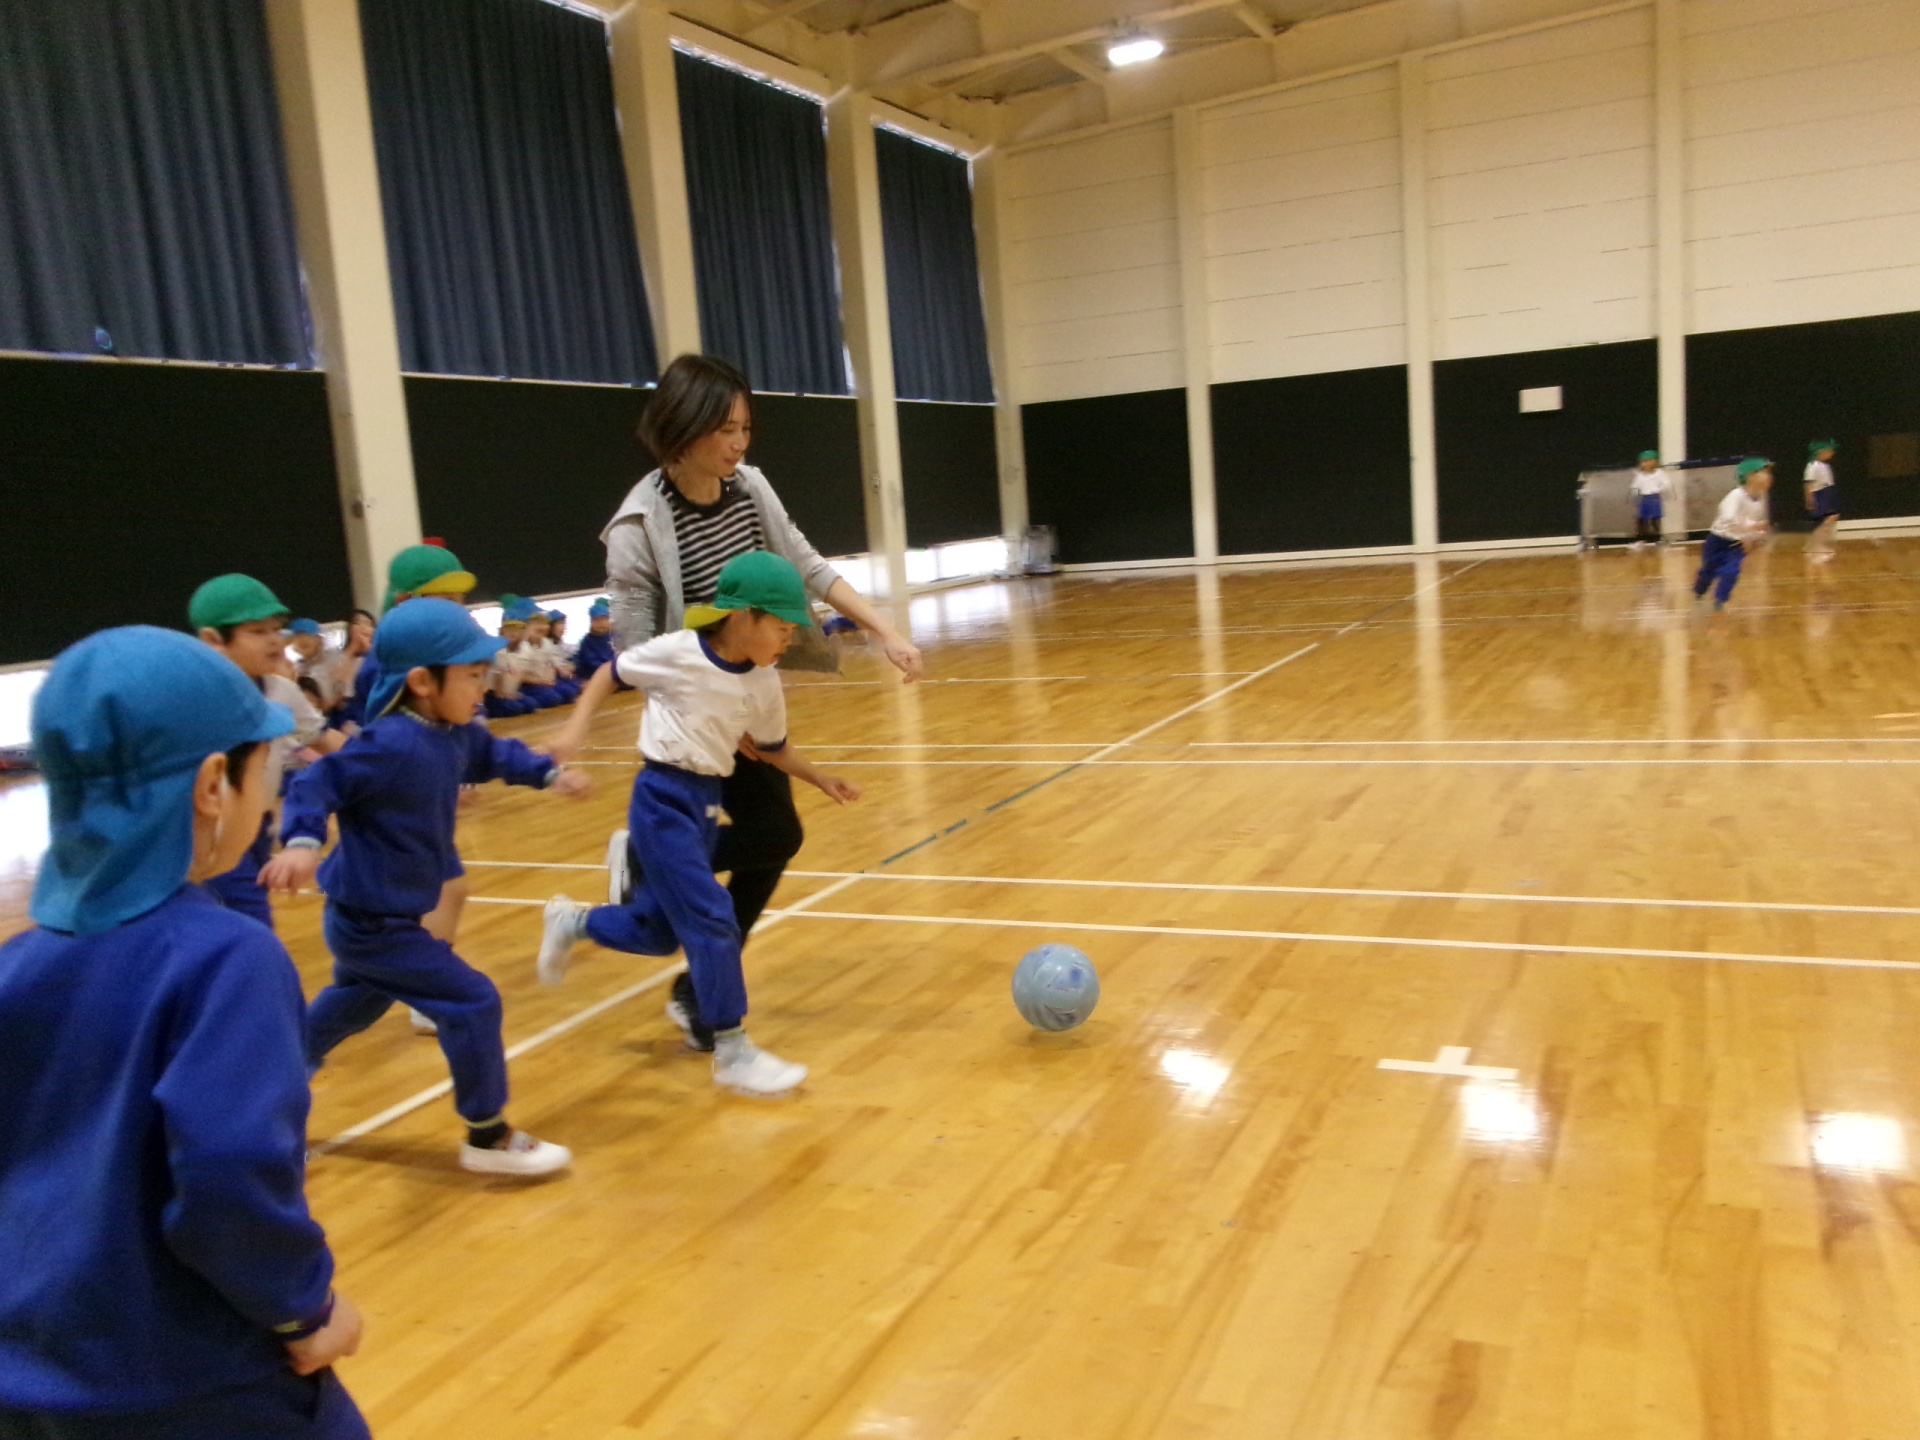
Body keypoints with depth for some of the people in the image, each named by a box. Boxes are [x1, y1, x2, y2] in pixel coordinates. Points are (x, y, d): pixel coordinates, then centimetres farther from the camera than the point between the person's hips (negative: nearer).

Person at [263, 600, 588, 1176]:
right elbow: (316, 784, -30)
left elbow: (491, 754, 19)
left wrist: (548, 773, 11)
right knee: (472, 1003, -9)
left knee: (357, 1003, 33)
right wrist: (302, 843, -46)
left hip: (367, 917, 11)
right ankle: (488, 1137, 6)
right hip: (376, 923, -11)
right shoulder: (391, 744, -29)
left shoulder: (453, 731, -1)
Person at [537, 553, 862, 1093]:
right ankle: (732, 1052, 1)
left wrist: (820, 778, 4)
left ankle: (570, 921, 41)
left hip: (708, 800, 7)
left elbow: (772, 749, 13)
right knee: (712, 921, -10)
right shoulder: (677, 653, -15)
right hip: (663, 799, -7)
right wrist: (576, 728, -8)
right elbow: (612, 673, 0)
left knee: (658, 929, 14)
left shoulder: (764, 685, 0)